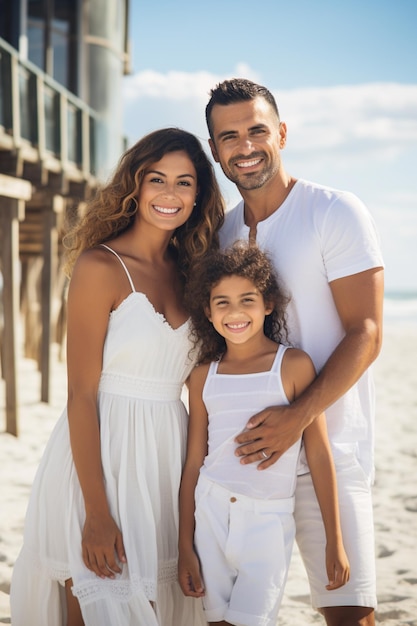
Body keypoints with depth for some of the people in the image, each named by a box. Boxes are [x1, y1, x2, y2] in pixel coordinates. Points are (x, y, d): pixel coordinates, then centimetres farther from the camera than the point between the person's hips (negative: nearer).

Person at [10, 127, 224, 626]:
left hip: (166, 458, 6)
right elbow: (81, 395, -13)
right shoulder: (101, 267, -10)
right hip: (100, 457, -6)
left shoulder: (190, 274, 9)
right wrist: (97, 513, -17)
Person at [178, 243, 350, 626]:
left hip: (268, 519, -3)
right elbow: (194, 462, 7)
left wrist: (335, 542, -4)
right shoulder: (204, 377, 4)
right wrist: (185, 547, 7)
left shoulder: (294, 365, -6)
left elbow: (319, 455, -5)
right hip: (211, 512, 3)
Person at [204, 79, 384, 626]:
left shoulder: (337, 213, -6)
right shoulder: (220, 232, 12)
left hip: (328, 452, -5)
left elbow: (366, 335, -12)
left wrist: (299, 417, -21)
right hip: (242, 449, 6)